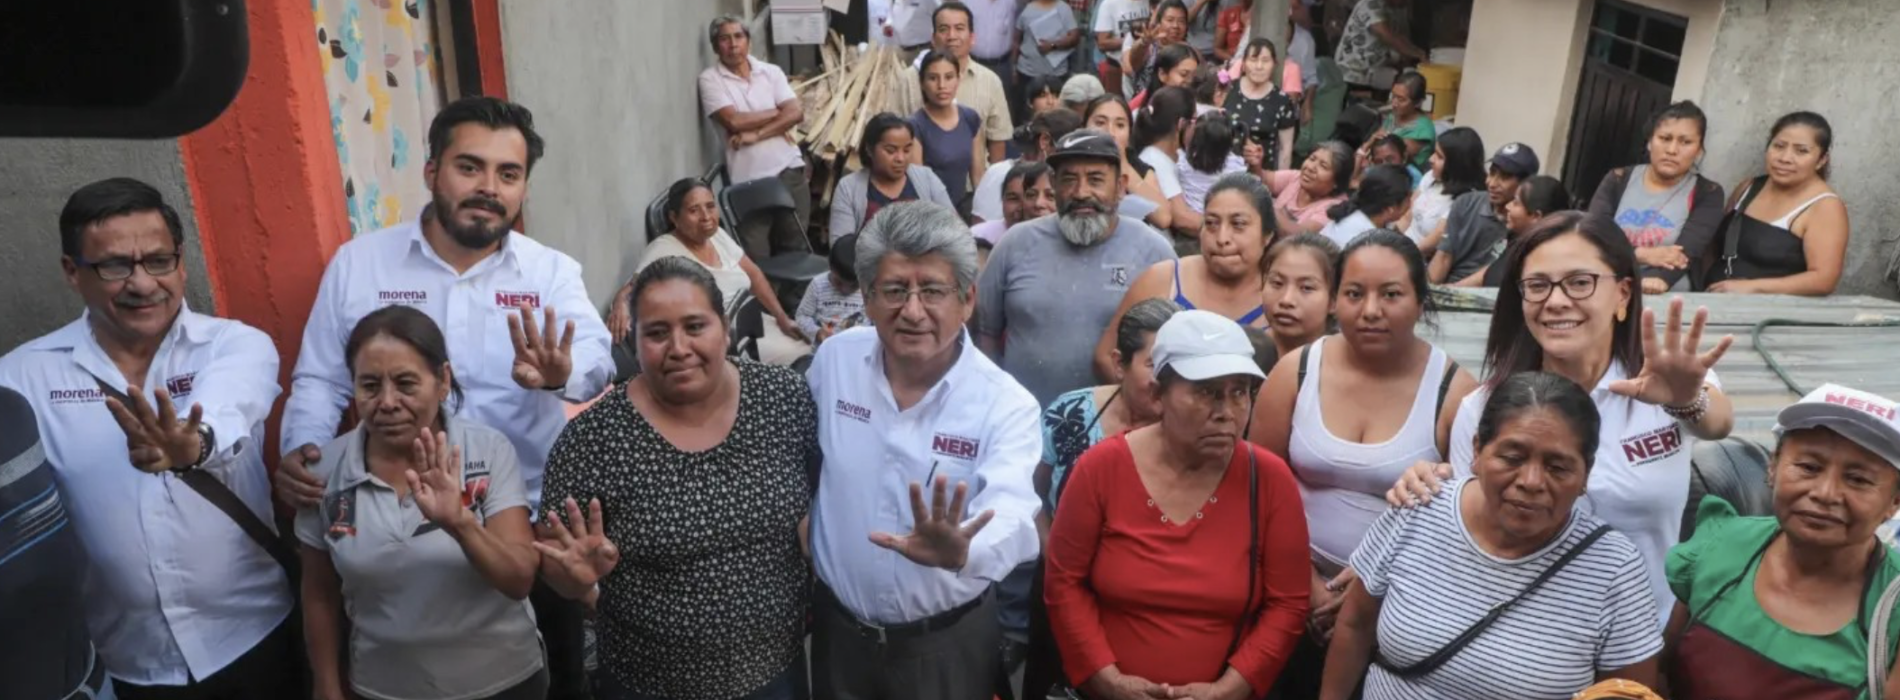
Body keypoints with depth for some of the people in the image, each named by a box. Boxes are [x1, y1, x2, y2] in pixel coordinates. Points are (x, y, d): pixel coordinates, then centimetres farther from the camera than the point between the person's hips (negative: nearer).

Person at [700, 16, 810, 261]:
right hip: (748, 178, -3)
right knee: (756, 257, -2)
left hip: (788, 168, 3)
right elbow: (734, 121, -13)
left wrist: (756, 134, -13)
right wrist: (778, 112, -4)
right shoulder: (710, 79, -1)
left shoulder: (771, 72, 7)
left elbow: (796, 113, -4)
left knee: (796, 247, 9)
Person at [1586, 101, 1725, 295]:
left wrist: (1658, 280, -33)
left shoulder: (1707, 194, 6)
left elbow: (1686, 253, -12)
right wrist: (1642, 255, -16)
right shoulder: (1618, 180, 10)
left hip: (1668, 298, -1)